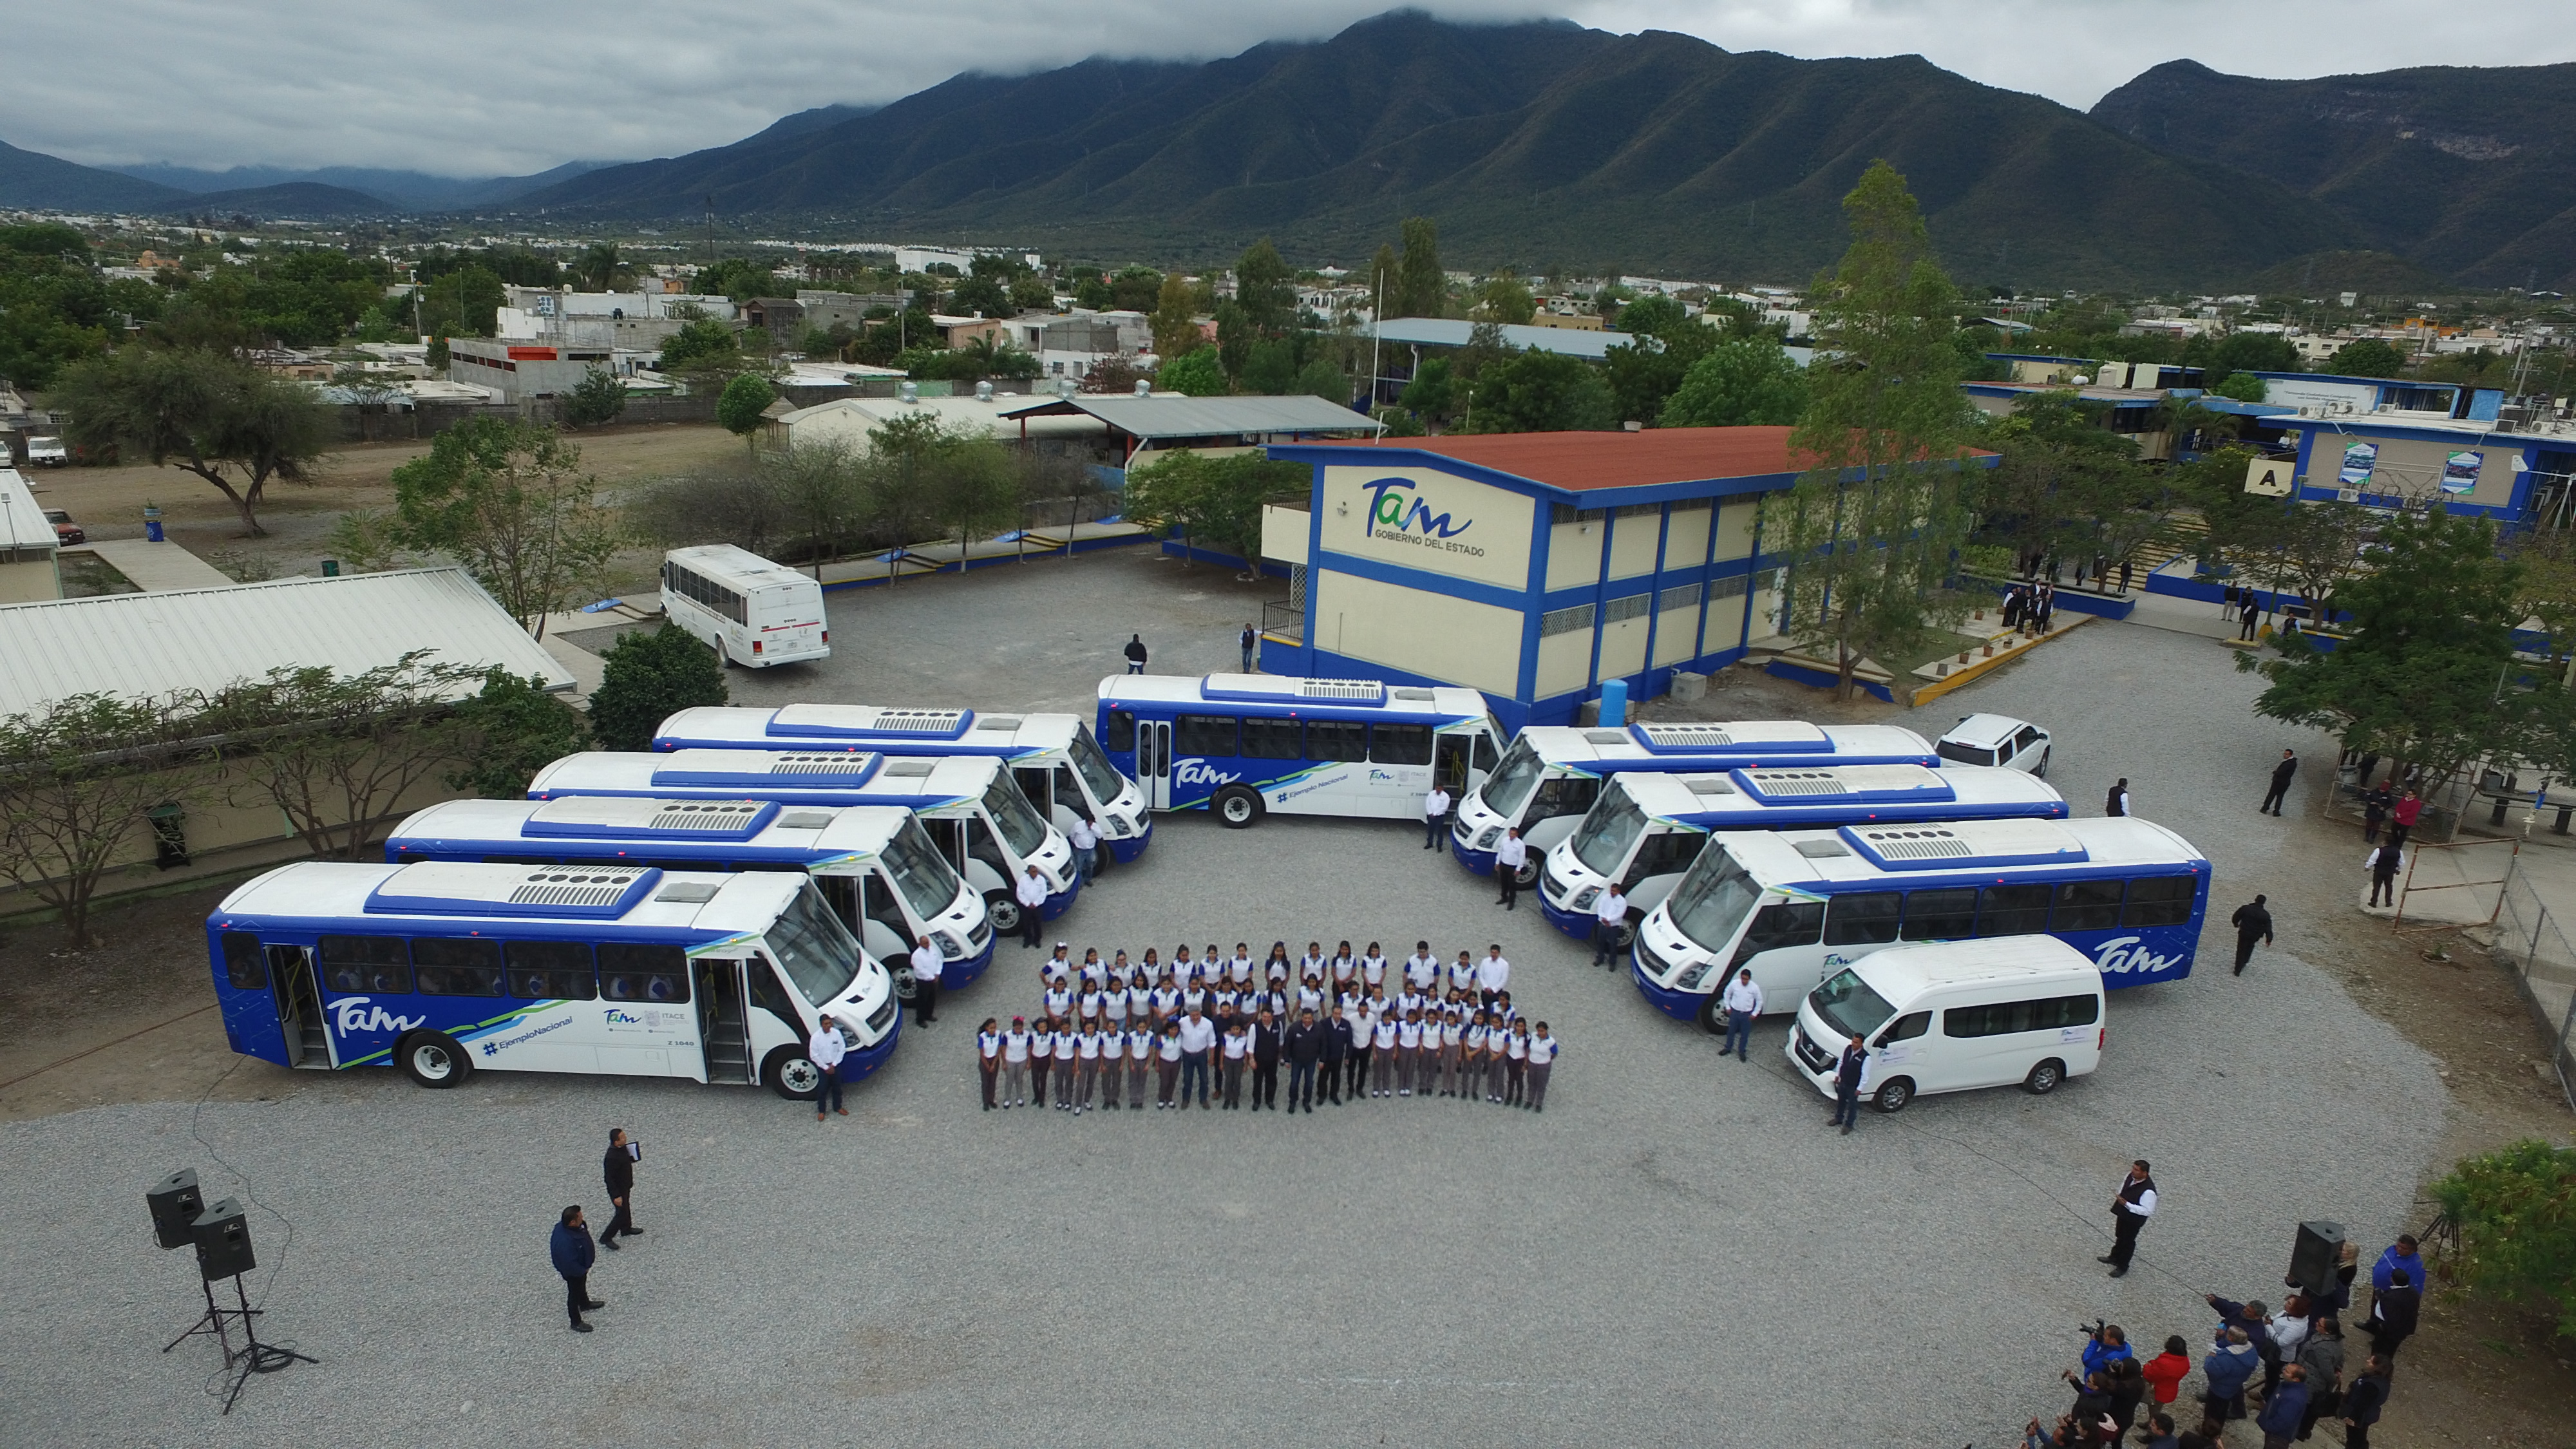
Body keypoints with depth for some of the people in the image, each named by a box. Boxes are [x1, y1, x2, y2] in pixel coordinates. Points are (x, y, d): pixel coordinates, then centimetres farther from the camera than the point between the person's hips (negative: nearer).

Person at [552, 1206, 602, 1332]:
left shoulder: (564, 1227, -19)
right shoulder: (565, 1242, -47)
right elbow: (570, 1265, -37)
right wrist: (583, 1270, -18)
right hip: (573, 1272, -8)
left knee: (582, 1286, 34)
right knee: (574, 1293, 16)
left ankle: (585, 1303, 62)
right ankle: (576, 1323, 39)